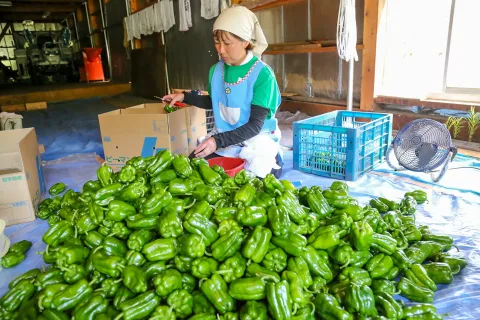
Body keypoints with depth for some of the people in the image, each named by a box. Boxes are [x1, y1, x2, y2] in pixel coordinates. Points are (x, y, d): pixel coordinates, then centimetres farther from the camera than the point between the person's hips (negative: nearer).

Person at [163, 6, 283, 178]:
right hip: (222, 139, 5)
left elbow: (255, 125, -20)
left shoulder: (262, 75, -19)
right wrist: (185, 97, 8)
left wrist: (218, 141, -30)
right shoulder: (216, 70, 0)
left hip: (255, 142, -5)